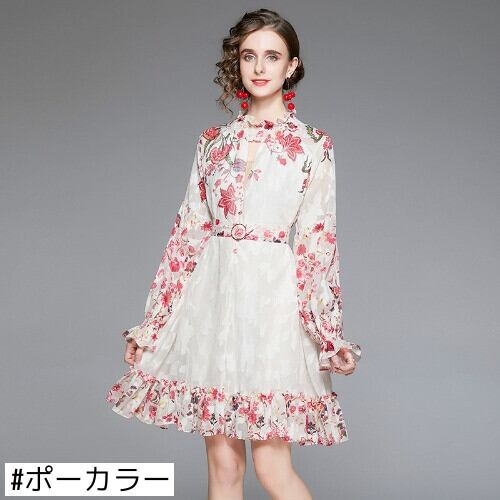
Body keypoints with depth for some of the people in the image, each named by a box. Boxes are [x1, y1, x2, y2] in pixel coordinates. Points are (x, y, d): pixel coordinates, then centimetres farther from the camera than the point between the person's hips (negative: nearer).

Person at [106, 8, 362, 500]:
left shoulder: (313, 146, 3)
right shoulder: (213, 142, 12)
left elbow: (318, 242, 1)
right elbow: (188, 232, 11)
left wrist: (328, 335, -6)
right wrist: (150, 325, 8)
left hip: (272, 295, -3)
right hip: (212, 294, 3)